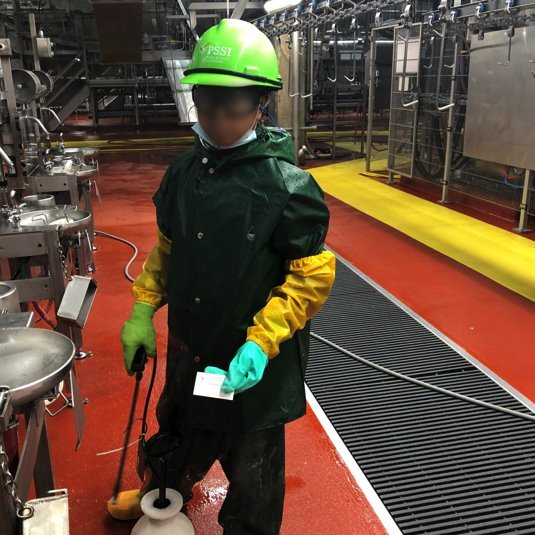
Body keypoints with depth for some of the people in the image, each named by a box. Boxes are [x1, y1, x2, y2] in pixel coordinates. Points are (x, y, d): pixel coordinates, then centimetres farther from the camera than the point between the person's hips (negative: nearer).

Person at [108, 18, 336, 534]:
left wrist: (262, 343, -25)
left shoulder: (286, 185, -21)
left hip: (252, 365, -6)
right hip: (190, 347, 6)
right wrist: (143, 310, 3)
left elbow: (313, 274, -17)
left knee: (251, 463, 16)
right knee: (180, 431, 31)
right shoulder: (185, 170, -2)